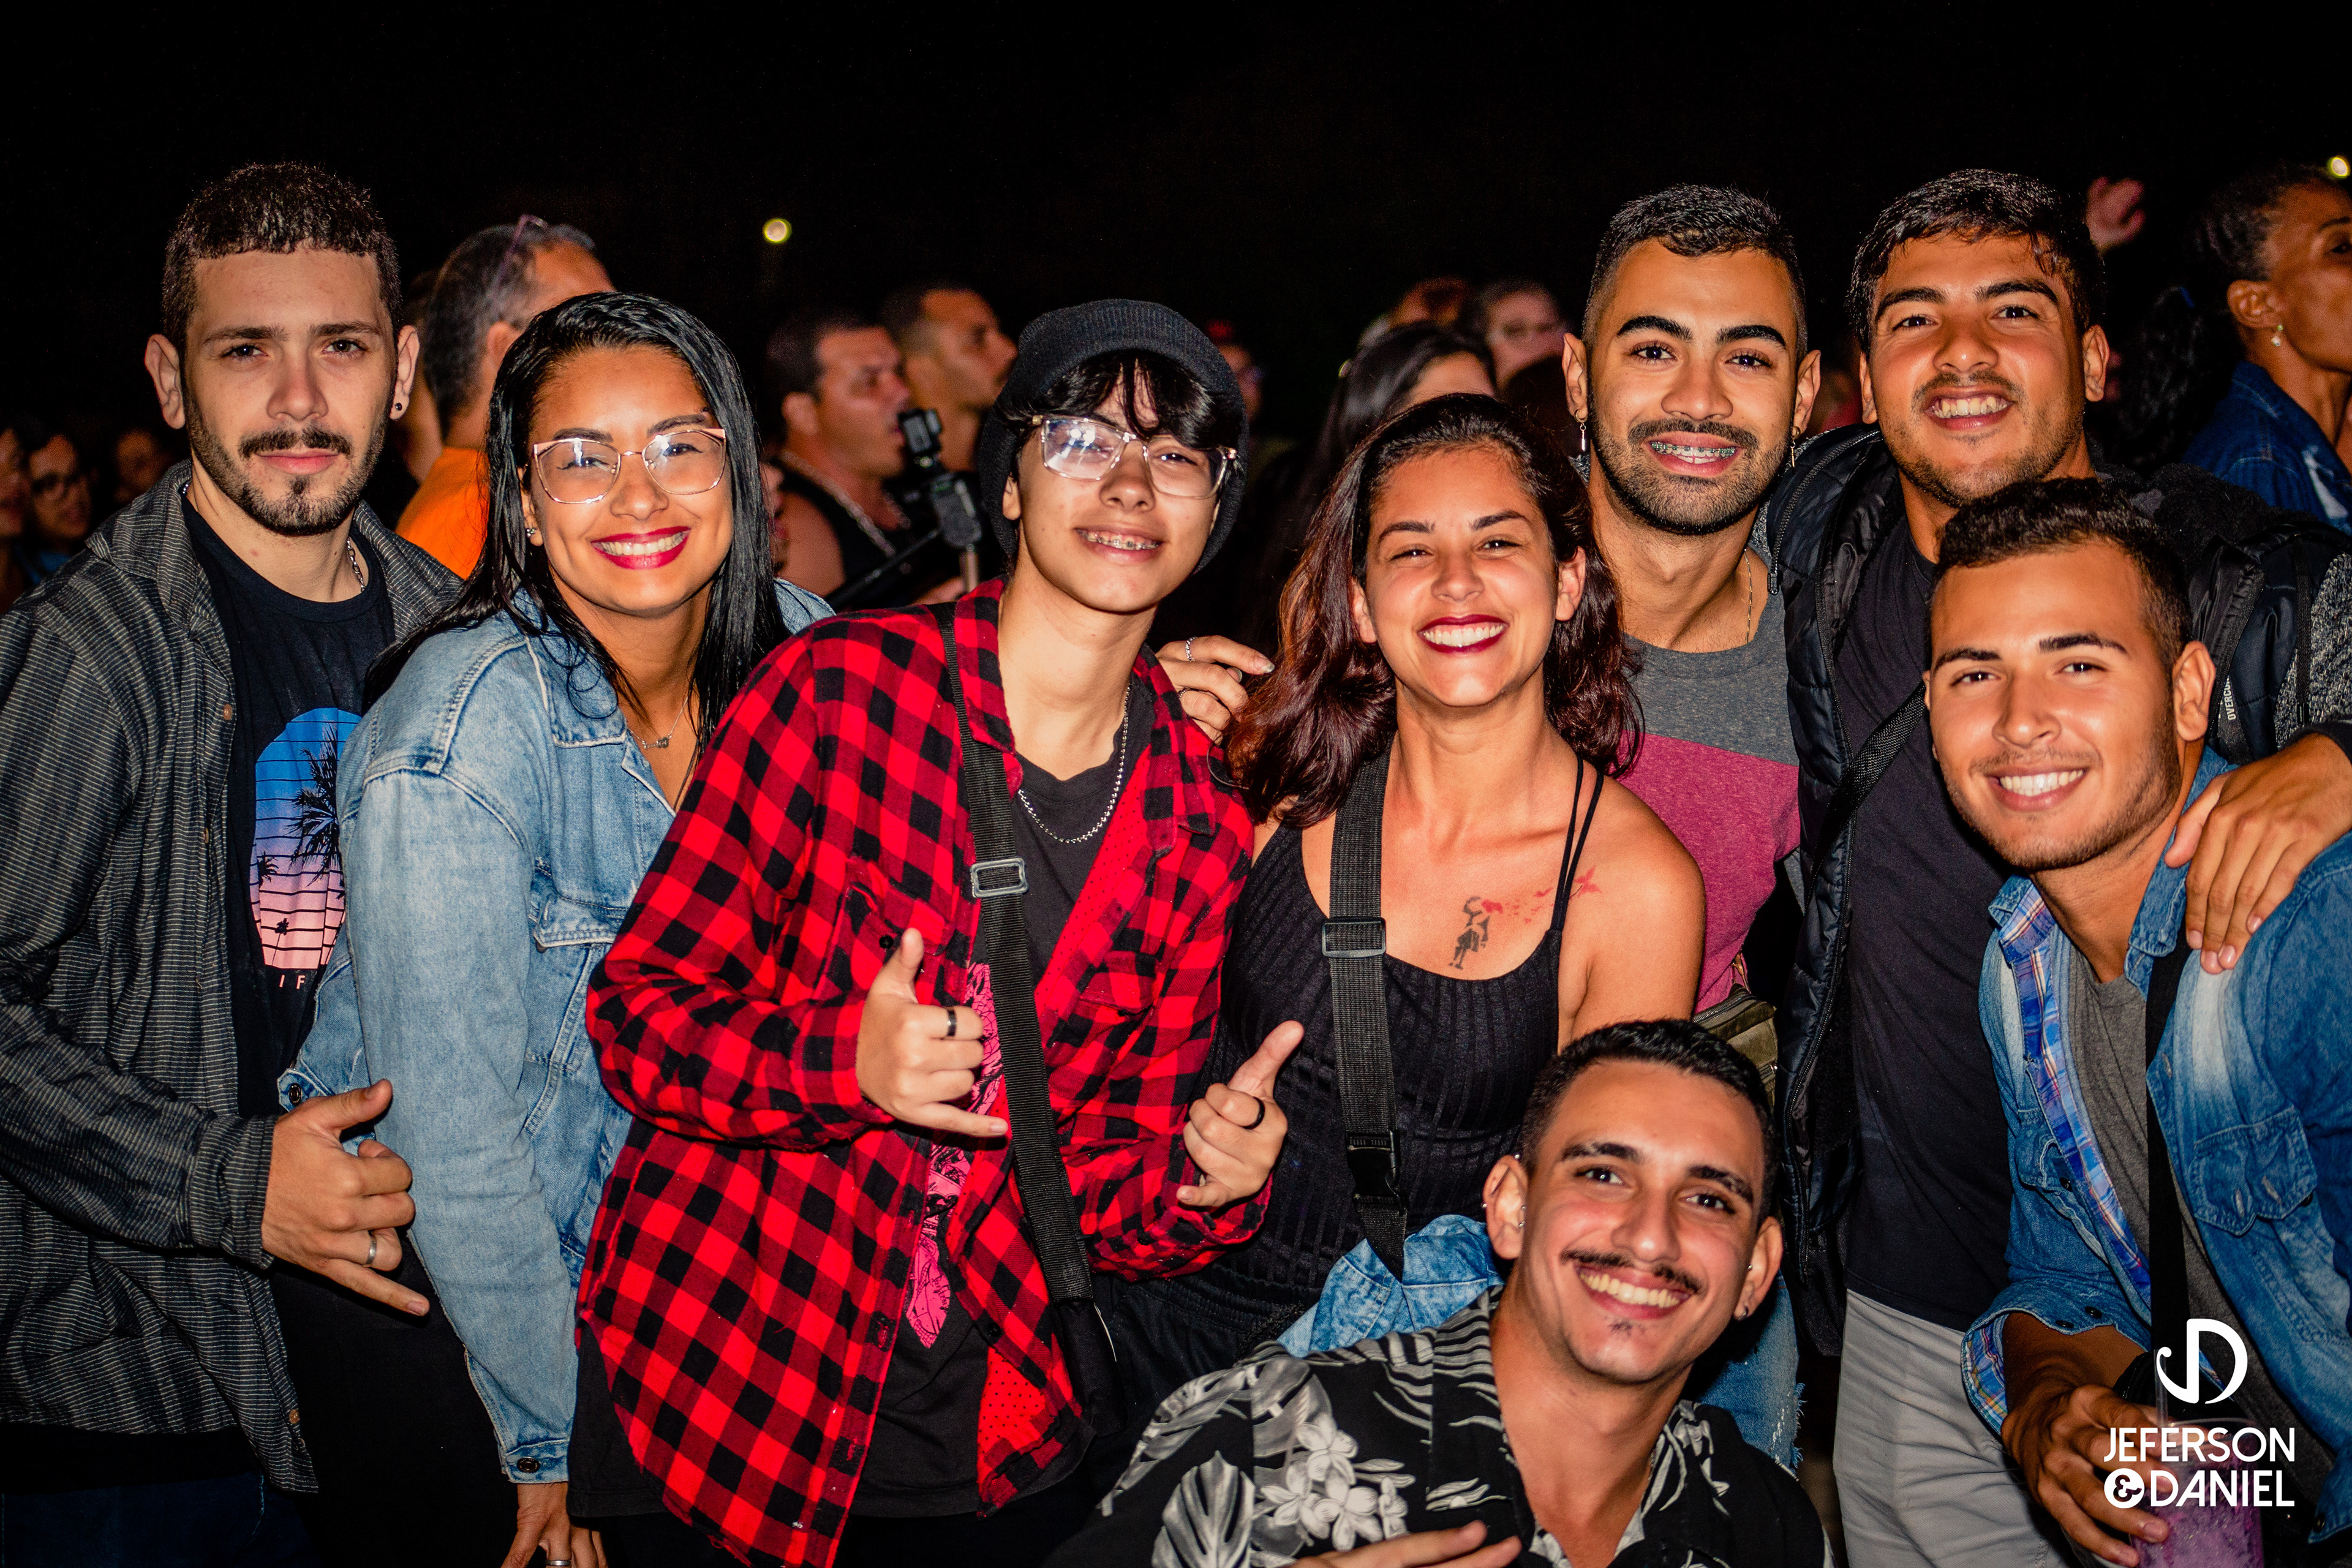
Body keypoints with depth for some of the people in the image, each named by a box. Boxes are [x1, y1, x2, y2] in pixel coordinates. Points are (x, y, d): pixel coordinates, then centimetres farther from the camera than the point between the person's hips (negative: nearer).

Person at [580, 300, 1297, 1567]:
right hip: (719, 1412, -3)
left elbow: (1108, 1192, 6)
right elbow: (638, 1008, -7)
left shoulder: (1203, 831, 0)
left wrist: (1204, 1179, -16)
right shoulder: (836, 688, -10)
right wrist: (847, 1061, -24)